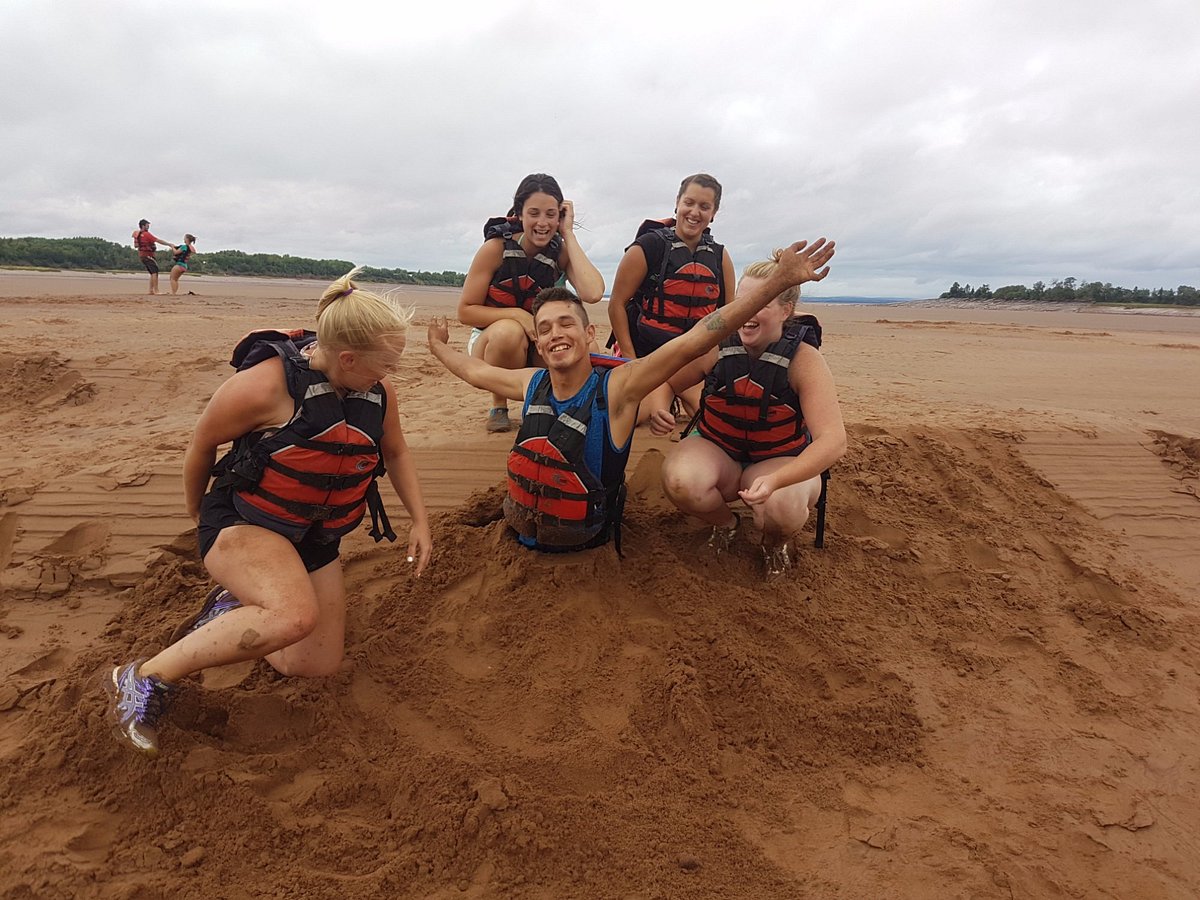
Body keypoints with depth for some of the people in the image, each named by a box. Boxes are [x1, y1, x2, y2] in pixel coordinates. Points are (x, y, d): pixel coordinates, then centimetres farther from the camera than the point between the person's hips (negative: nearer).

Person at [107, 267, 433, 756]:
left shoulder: (377, 392, -6)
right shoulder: (265, 385, -25)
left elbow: (395, 452, 12)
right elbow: (202, 444, -7)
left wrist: (419, 520, 7)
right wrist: (198, 510, 9)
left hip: (315, 539, 7)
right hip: (241, 525, -6)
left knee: (319, 665, 9)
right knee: (296, 614, -37)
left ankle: (232, 608, 32)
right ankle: (146, 679, -17)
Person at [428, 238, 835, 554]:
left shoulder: (615, 387, -20)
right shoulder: (532, 384, -5)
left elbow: (694, 342, -29)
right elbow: (475, 372, 16)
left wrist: (778, 279, -35)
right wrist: (439, 346, 32)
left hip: (586, 546, -4)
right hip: (523, 536, 4)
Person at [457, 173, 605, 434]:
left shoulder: (561, 252, -10)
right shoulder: (496, 248, -15)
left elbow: (593, 293, -31)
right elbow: (465, 311, -13)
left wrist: (568, 234, -23)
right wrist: (517, 315, -28)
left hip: (538, 349, 2)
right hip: (489, 342, -2)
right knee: (508, 331, -39)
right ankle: (498, 407, -10)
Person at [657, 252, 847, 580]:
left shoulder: (804, 359, -20)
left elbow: (833, 440, -29)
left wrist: (775, 480, -45)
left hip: (782, 460, -1)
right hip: (716, 450, 2)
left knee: (783, 508, -36)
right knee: (680, 482, -33)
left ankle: (776, 541, 6)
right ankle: (724, 522, 6)